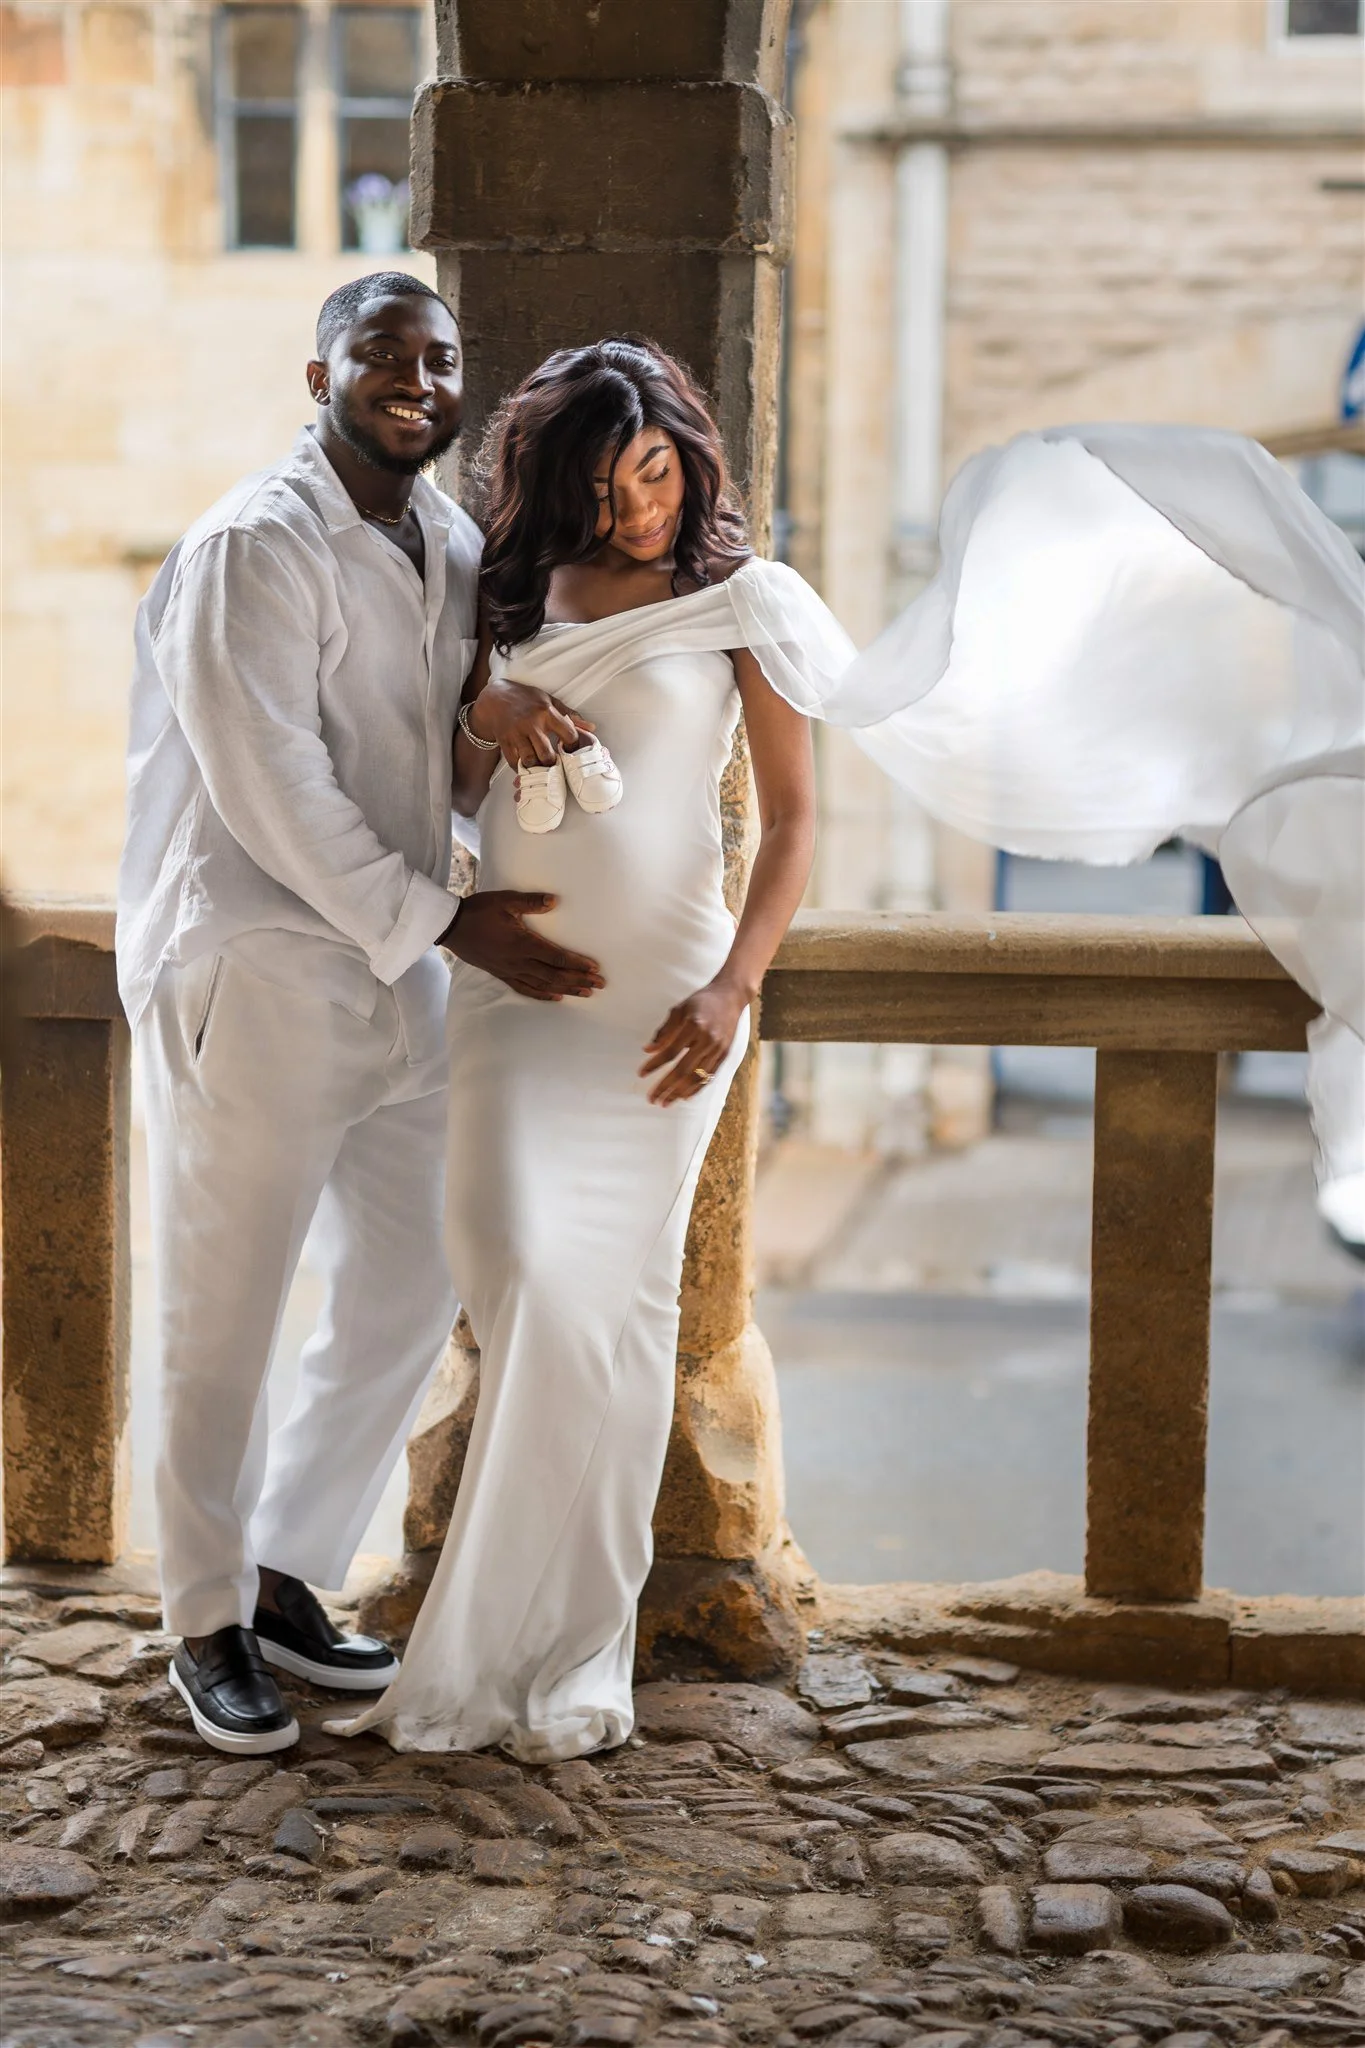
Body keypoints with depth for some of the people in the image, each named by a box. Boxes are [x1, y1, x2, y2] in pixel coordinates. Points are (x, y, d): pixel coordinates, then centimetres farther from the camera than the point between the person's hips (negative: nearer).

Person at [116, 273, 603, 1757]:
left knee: (407, 1300, 13)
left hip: (397, 976, 8)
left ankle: (287, 1578, 29)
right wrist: (442, 921, -16)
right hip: (252, 977, -8)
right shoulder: (254, 548, -13)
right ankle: (208, 1624, 18)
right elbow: (271, 791, -19)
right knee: (222, 1325, 2)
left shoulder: (454, 547, 11)